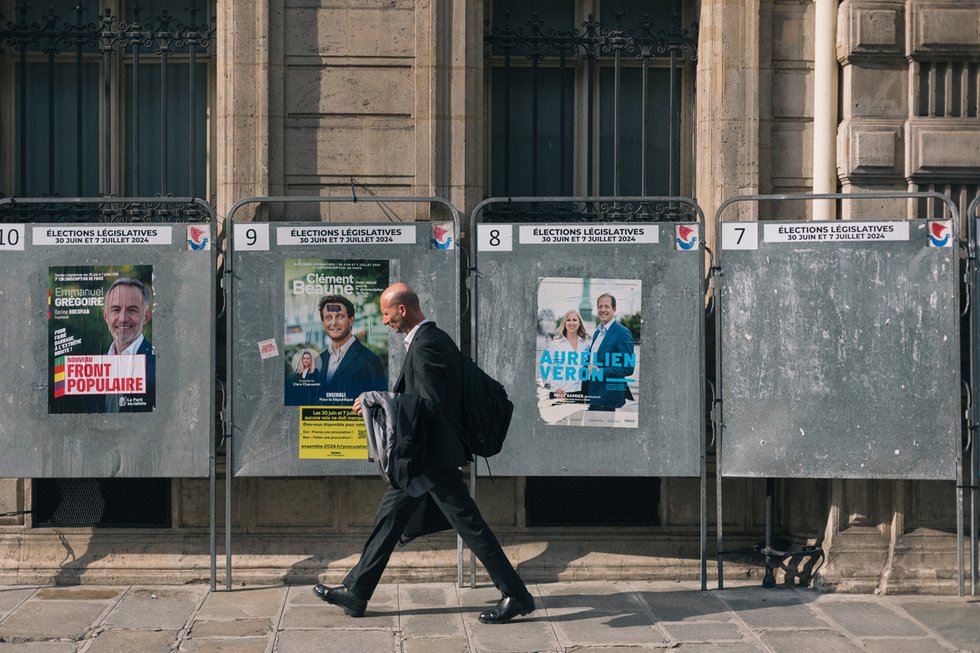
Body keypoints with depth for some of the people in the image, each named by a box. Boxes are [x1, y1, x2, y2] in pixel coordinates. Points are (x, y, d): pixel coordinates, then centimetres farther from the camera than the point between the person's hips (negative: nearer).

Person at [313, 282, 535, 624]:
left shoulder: (425, 345, -20)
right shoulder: (435, 337, 11)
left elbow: (430, 403, -24)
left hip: (433, 455, -11)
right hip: (423, 455, 11)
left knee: (468, 523, -4)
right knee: (389, 516, 14)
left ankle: (516, 595, 5)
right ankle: (356, 592, 21)